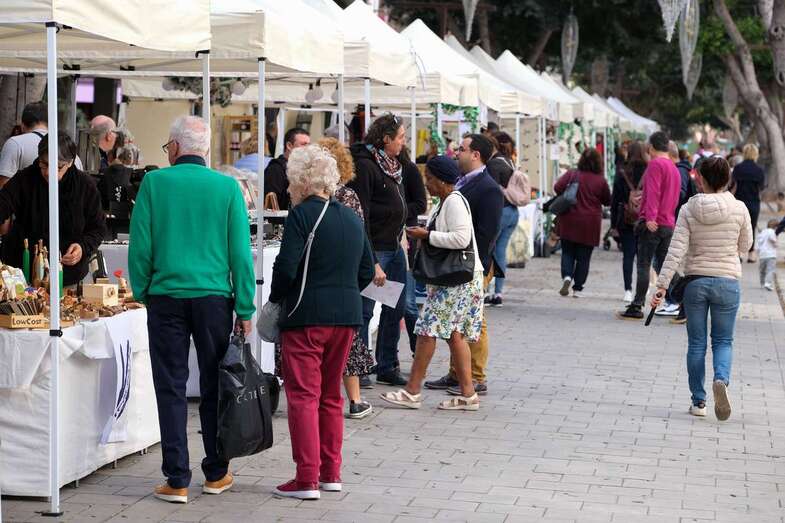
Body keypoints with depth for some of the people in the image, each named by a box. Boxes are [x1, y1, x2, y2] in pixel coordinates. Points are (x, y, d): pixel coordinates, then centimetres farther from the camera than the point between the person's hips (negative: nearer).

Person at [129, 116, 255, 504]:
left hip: (166, 297, -1)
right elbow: (241, 252, -1)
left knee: (171, 389, 4)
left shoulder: (154, 183, -2)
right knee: (214, 385, 11)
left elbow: (140, 245, -2)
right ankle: (216, 474, 19)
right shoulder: (227, 187, 0)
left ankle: (177, 481, 3)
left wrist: (142, 292, 12)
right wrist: (245, 310, 4)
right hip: (214, 297, 1)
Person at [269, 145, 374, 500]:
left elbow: (286, 267, -16)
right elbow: (367, 271, 14)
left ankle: (307, 479, -6)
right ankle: (331, 473, 20)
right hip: (347, 316, 7)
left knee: (303, 396, -3)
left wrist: (276, 298, 0)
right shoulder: (352, 218, 12)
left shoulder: (301, 214, -10)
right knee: (331, 395, 16)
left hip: (306, 316, -7)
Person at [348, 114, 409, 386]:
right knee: (364, 310, -3)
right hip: (374, 249, -9)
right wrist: (371, 263, -21)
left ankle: (387, 367, 22)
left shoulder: (393, 165, 13)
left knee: (396, 308, 13)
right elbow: (360, 217, -18)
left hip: (394, 246, 9)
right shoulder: (364, 165, -14)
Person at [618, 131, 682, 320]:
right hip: (669, 224, 8)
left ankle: (637, 307, -7)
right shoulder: (674, 168, 20)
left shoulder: (655, 164, -7)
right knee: (663, 267, 10)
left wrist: (650, 217, -26)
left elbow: (653, 192, -19)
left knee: (643, 265, -6)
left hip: (652, 224, -8)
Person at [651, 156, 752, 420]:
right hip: (727, 282, 0)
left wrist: (662, 285, -12)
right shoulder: (739, 209, -6)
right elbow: (745, 246, 7)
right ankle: (721, 379, -17)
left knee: (696, 343, 11)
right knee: (723, 341, 12)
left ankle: (698, 401, 14)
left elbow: (676, 251, -12)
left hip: (696, 281, 0)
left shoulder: (689, 210, -6)